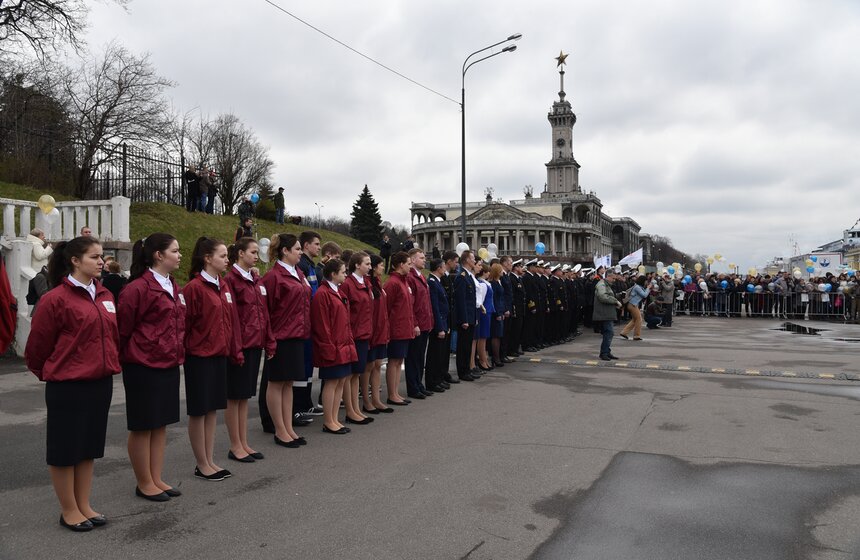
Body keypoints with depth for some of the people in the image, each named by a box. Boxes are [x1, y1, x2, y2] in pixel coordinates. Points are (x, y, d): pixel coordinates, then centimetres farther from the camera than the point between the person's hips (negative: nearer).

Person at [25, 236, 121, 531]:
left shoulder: (105, 296, 6)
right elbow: (37, 346, -6)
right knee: (65, 449, 7)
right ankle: (68, 511, 21)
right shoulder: (56, 299, -13)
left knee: (90, 446, 15)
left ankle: (83, 506, 27)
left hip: (100, 383, 7)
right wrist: (47, 373, 7)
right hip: (67, 387, -6)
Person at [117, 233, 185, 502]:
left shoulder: (173, 287, 11)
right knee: (142, 426, 5)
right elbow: (122, 327, -12)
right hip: (143, 367, -8)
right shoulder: (139, 288, -16)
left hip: (169, 365, 8)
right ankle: (144, 483, 18)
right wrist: (125, 357, -3)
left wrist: (178, 354, 13)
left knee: (161, 424, 14)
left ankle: (157, 479, 25)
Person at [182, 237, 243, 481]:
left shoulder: (223, 287, 10)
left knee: (213, 409, 13)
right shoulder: (194, 287, -14)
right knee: (198, 411, 4)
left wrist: (235, 351, 11)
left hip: (219, 355, 8)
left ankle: (210, 461, 23)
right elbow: (185, 324, -14)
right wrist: (185, 351, -13)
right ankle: (202, 465, 15)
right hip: (199, 357, -8)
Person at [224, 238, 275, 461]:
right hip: (240, 346, -7)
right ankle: (235, 446, 13)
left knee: (245, 396, 13)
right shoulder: (230, 280, -11)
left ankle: (244, 444, 22)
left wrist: (269, 342, 10)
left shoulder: (256, 280, 12)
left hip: (255, 345, 8)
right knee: (234, 396, 3)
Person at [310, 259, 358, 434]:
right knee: (332, 382, -2)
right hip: (332, 348, -9)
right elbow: (322, 325, -17)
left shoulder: (338, 293, 16)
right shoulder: (322, 294, -13)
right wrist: (329, 348, -18)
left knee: (341, 382, 10)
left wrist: (349, 343, 15)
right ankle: (328, 422, 8)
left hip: (343, 347, 9)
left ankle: (334, 419, 18)